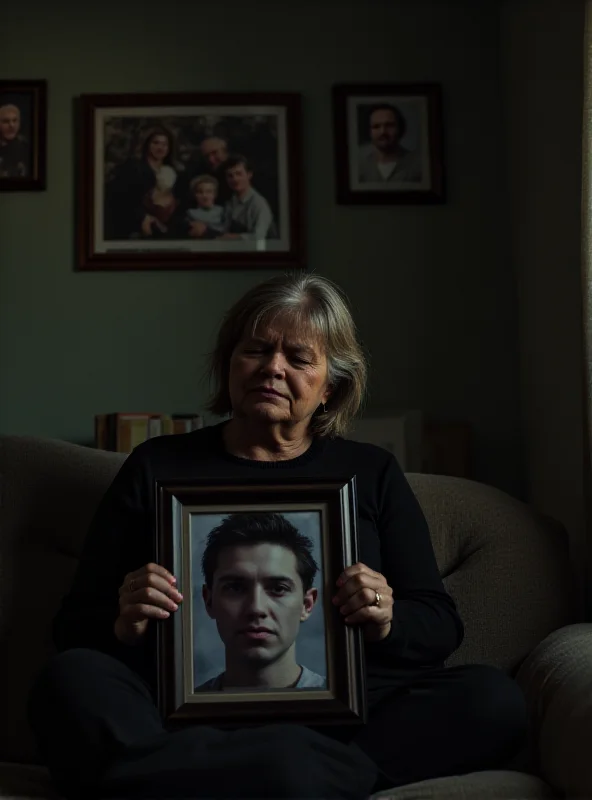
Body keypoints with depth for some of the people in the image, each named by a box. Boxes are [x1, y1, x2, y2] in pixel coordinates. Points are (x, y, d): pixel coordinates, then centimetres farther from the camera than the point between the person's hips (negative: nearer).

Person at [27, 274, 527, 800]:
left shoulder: (373, 473, 17)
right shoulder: (158, 466, 14)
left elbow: (441, 623, 12)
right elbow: (72, 625, 12)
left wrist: (387, 624, -10)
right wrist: (123, 626, -11)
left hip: (343, 711, 2)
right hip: (190, 707, -1)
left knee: (494, 697, -24)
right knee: (71, 679, -29)